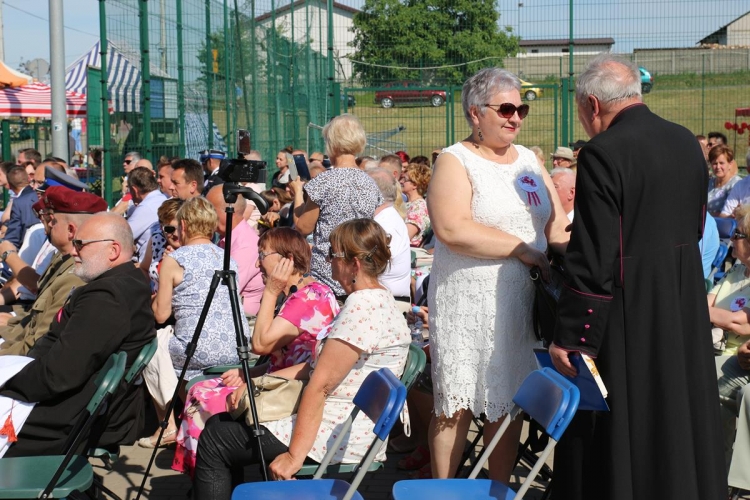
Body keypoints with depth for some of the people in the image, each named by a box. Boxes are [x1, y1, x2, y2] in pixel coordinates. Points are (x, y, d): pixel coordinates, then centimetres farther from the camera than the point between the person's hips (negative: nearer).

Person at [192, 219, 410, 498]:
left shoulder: (363, 305, -21)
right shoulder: (374, 300, 13)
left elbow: (320, 386, -23)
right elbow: (317, 366, 15)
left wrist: (295, 455, -22)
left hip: (339, 438, -10)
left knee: (214, 439, -1)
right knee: (221, 423, 17)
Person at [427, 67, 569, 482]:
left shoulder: (528, 160, 13)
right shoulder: (455, 161, -6)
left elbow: (556, 222, 11)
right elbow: (452, 229, -20)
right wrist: (525, 250, -16)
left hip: (523, 301, 6)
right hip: (468, 302, -5)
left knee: (509, 402, 10)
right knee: (458, 404, 1)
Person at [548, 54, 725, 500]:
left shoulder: (603, 153, -18)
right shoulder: (687, 143, 5)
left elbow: (594, 259, -21)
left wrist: (568, 338, -15)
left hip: (626, 315, -7)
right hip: (685, 308, 7)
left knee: (621, 433, 5)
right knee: (678, 418, 20)